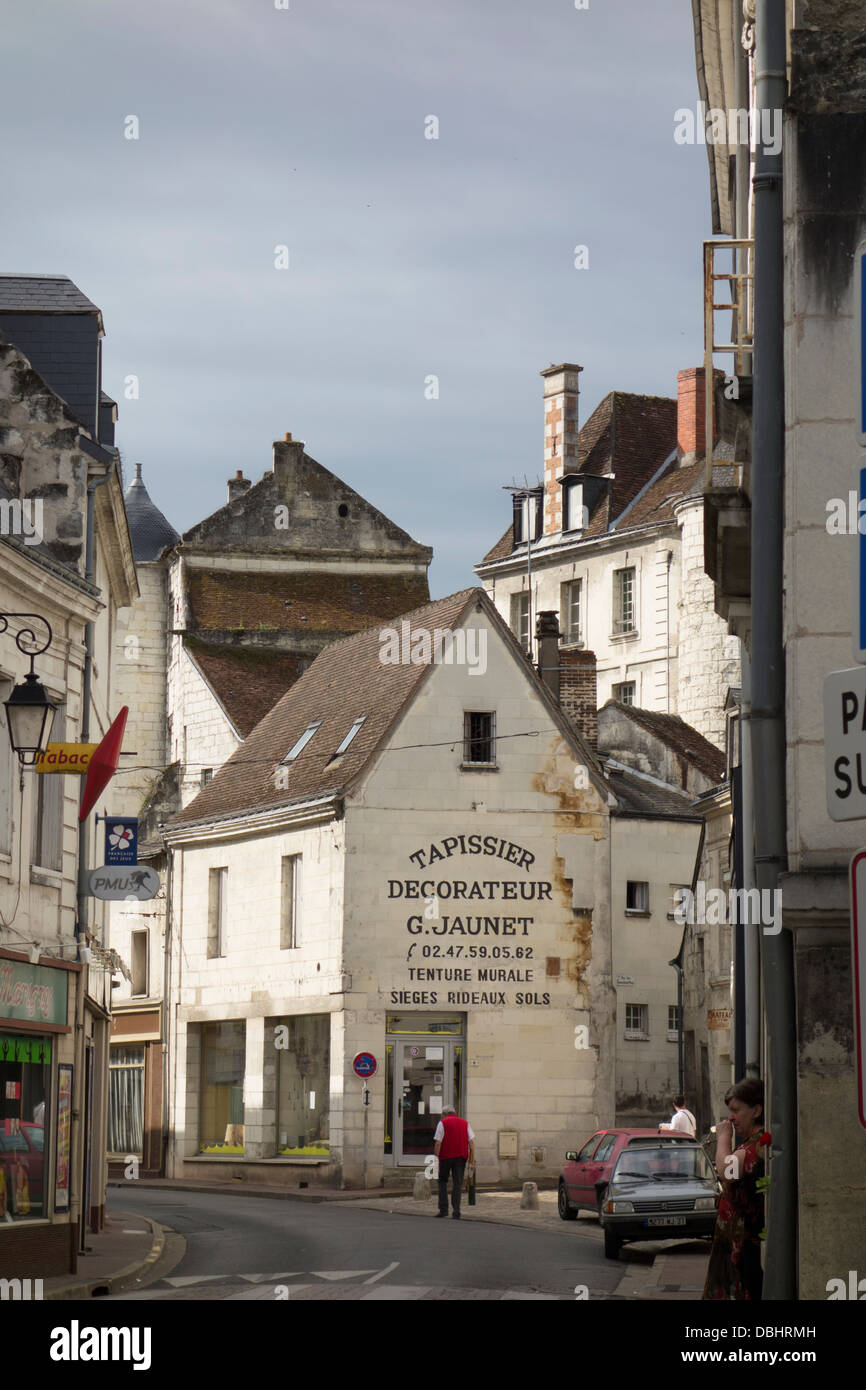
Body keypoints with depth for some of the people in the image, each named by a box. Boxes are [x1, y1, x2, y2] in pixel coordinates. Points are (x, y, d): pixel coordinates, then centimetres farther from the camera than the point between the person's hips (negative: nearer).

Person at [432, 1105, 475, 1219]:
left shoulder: (442, 1123, 1)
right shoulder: (465, 1123, 11)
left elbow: (438, 1143, -7)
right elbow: (472, 1142, 4)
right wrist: (472, 1161, 5)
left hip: (446, 1157, -3)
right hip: (461, 1157, 3)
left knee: (442, 1181, 13)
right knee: (458, 1184, 5)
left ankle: (443, 1209, 5)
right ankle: (456, 1212, 0)